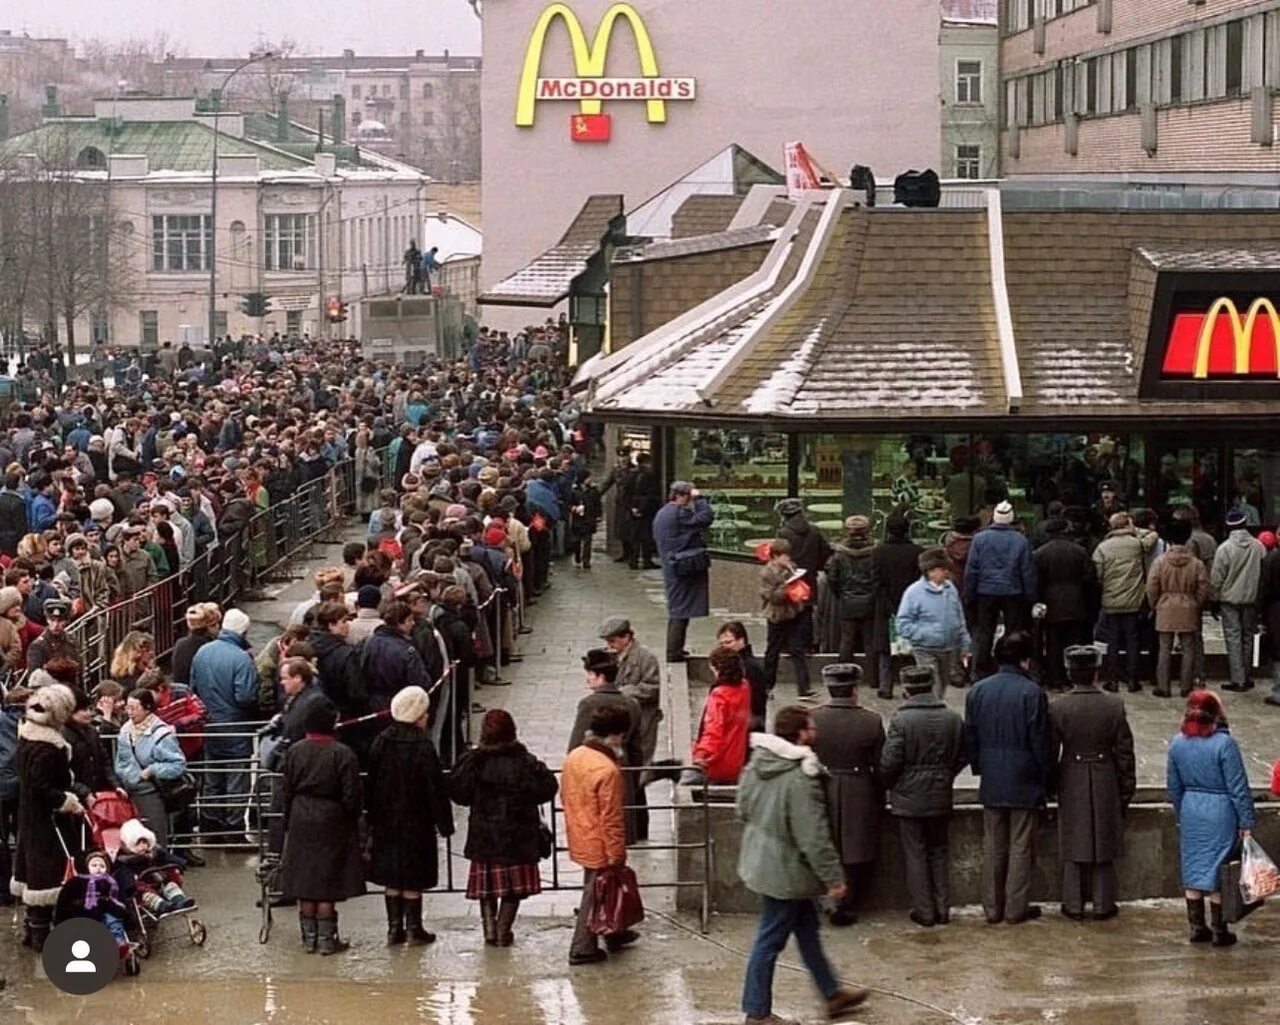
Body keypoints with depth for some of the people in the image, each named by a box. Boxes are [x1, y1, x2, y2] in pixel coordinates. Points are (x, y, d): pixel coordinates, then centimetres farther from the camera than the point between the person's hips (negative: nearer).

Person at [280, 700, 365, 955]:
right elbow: (351, 796, -11)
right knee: (328, 884, 2)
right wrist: (353, 820, 5)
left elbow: (287, 791, 5)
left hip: (300, 821, 4)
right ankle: (326, 939, 5)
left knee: (304, 885, 10)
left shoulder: (295, 751, 0)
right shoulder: (342, 754, -12)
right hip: (331, 821, -3)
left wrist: (288, 823, 15)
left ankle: (309, 938, 15)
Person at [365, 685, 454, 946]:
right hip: (416, 822, -5)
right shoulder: (423, 747, -16)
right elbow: (436, 788, -13)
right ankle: (413, 929, 8)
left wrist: (373, 818, 14)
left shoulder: (381, 742, -1)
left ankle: (394, 929, 14)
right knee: (413, 879, 3)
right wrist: (444, 823, -5)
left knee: (391, 877, 11)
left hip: (387, 820, 5)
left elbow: (372, 784, 5)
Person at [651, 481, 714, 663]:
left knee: (675, 611, 17)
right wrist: (699, 498, -10)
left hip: (670, 567, 9)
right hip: (685, 569, -9)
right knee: (681, 611, -4)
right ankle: (674, 652, -2)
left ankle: (674, 649, 24)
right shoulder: (680, 513, -18)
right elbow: (706, 518, -21)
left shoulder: (661, 514, 13)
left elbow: (657, 540, 21)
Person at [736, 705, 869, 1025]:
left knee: (807, 928, 21)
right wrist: (834, 878, -17)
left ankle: (832, 994, 34)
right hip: (786, 870, -9)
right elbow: (814, 837, -26)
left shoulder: (756, 764, -1)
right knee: (770, 939, 4)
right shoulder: (800, 778, -28)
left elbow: (742, 807, 12)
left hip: (761, 862, 9)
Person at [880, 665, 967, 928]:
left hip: (909, 799, -4)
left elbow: (890, 762, -15)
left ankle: (924, 911, 8)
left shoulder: (901, 720, -16)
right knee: (939, 852, 15)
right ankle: (943, 909, 17)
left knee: (915, 855, 5)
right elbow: (961, 758, 5)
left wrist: (888, 786, 4)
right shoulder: (953, 719, -2)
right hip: (941, 798, 4)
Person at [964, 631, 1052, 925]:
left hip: (991, 782, 4)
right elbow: (1040, 741, -12)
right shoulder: (1032, 693, -14)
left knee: (993, 846, 11)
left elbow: (970, 738, 7)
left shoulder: (978, 691, 1)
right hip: (1024, 780, -4)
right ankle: (1015, 908, 6)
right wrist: (1046, 776, 0)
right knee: (1020, 846, 4)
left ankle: (992, 907, 14)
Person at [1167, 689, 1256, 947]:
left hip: (1190, 812, 5)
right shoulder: (1224, 744, -17)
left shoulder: (1178, 743, -1)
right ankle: (1219, 932, 12)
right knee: (1218, 870, 4)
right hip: (1220, 812, -5)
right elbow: (1239, 787, -13)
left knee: (1193, 868, 14)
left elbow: (1174, 786, 8)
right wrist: (1246, 822, -5)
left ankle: (1197, 927, 20)